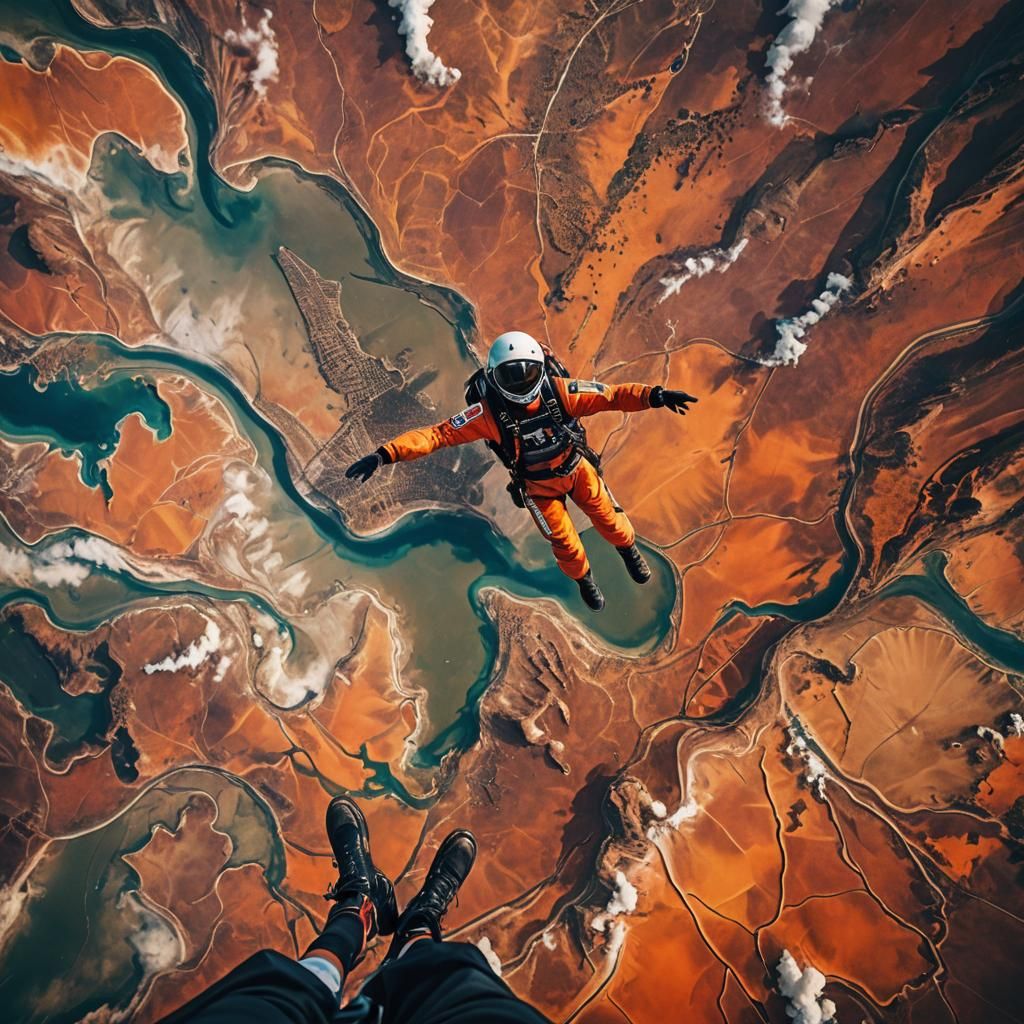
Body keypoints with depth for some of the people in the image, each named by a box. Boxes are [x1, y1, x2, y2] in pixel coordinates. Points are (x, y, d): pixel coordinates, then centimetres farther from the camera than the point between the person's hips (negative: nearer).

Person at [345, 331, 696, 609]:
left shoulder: (560, 392, -28)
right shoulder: (489, 413, -31)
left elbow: (611, 394, -27)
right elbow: (438, 433, -34)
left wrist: (654, 396, -43)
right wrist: (384, 455, -44)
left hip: (577, 468, 1)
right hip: (538, 486, -1)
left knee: (606, 516, 18)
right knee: (564, 541, 14)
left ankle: (629, 550, 54)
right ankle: (584, 579, 49)